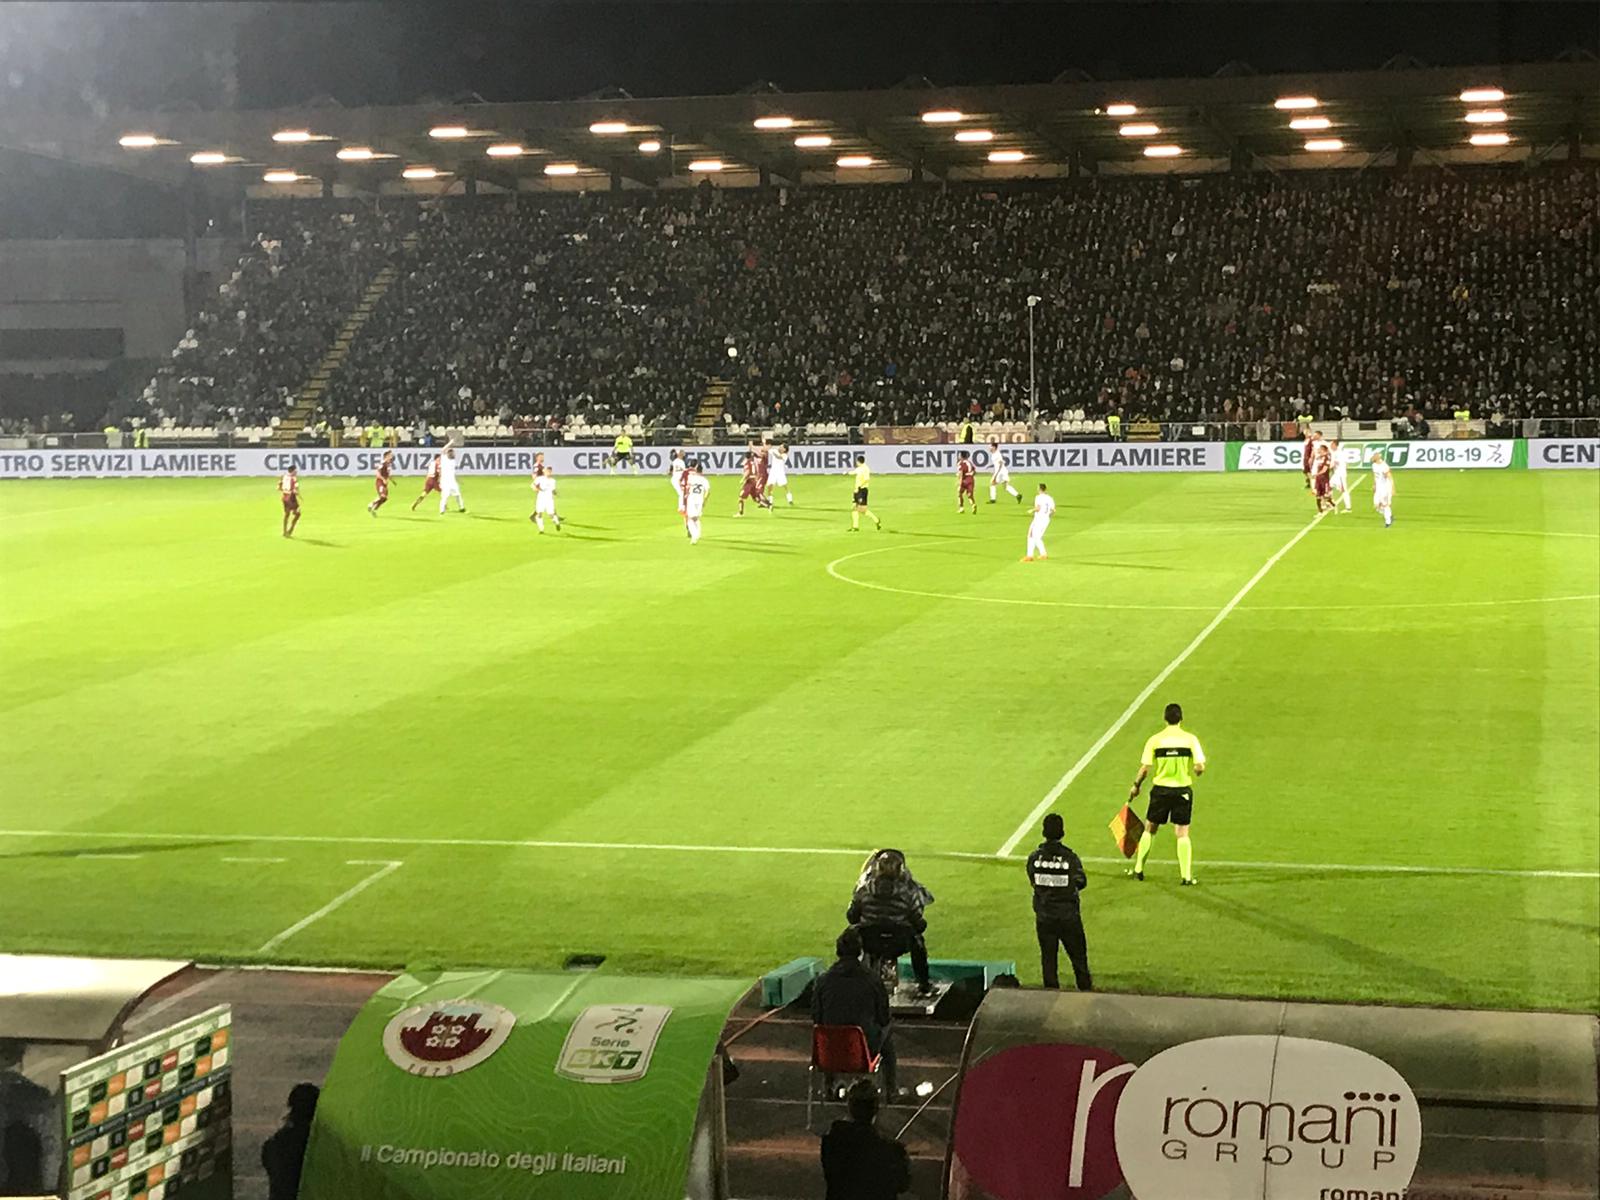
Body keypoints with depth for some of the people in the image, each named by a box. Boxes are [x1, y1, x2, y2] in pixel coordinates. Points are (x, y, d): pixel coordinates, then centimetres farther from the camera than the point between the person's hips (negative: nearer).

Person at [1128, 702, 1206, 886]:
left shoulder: (1154, 740, -6)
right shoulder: (1190, 739, -7)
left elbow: (1145, 769, -6)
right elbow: (1200, 768, -11)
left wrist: (1136, 786, 11)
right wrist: (1197, 770, 14)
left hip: (1160, 789, 0)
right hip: (1183, 791, 0)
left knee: (1149, 829, 16)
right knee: (1182, 834, 5)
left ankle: (1138, 870, 20)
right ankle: (1186, 876, 0)